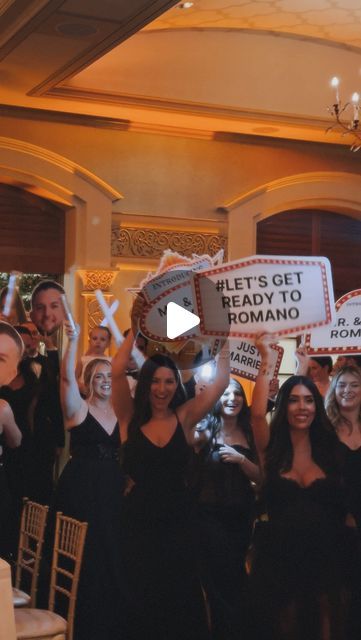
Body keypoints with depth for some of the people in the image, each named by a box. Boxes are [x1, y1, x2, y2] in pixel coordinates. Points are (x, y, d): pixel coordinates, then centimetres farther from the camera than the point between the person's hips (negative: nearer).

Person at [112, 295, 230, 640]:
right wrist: (135, 329, -16)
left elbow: (222, 380, -8)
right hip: (139, 520, -1)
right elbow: (117, 371, -17)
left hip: (178, 520, 1)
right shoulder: (130, 418, -3)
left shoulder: (184, 417, 0)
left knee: (181, 601, 11)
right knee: (141, 602, 9)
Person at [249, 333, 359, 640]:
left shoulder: (328, 450, 6)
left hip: (326, 560, 1)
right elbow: (257, 413, -19)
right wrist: (266, 360, -18)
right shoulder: (272, 450, 1)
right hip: (280, 561, -1)